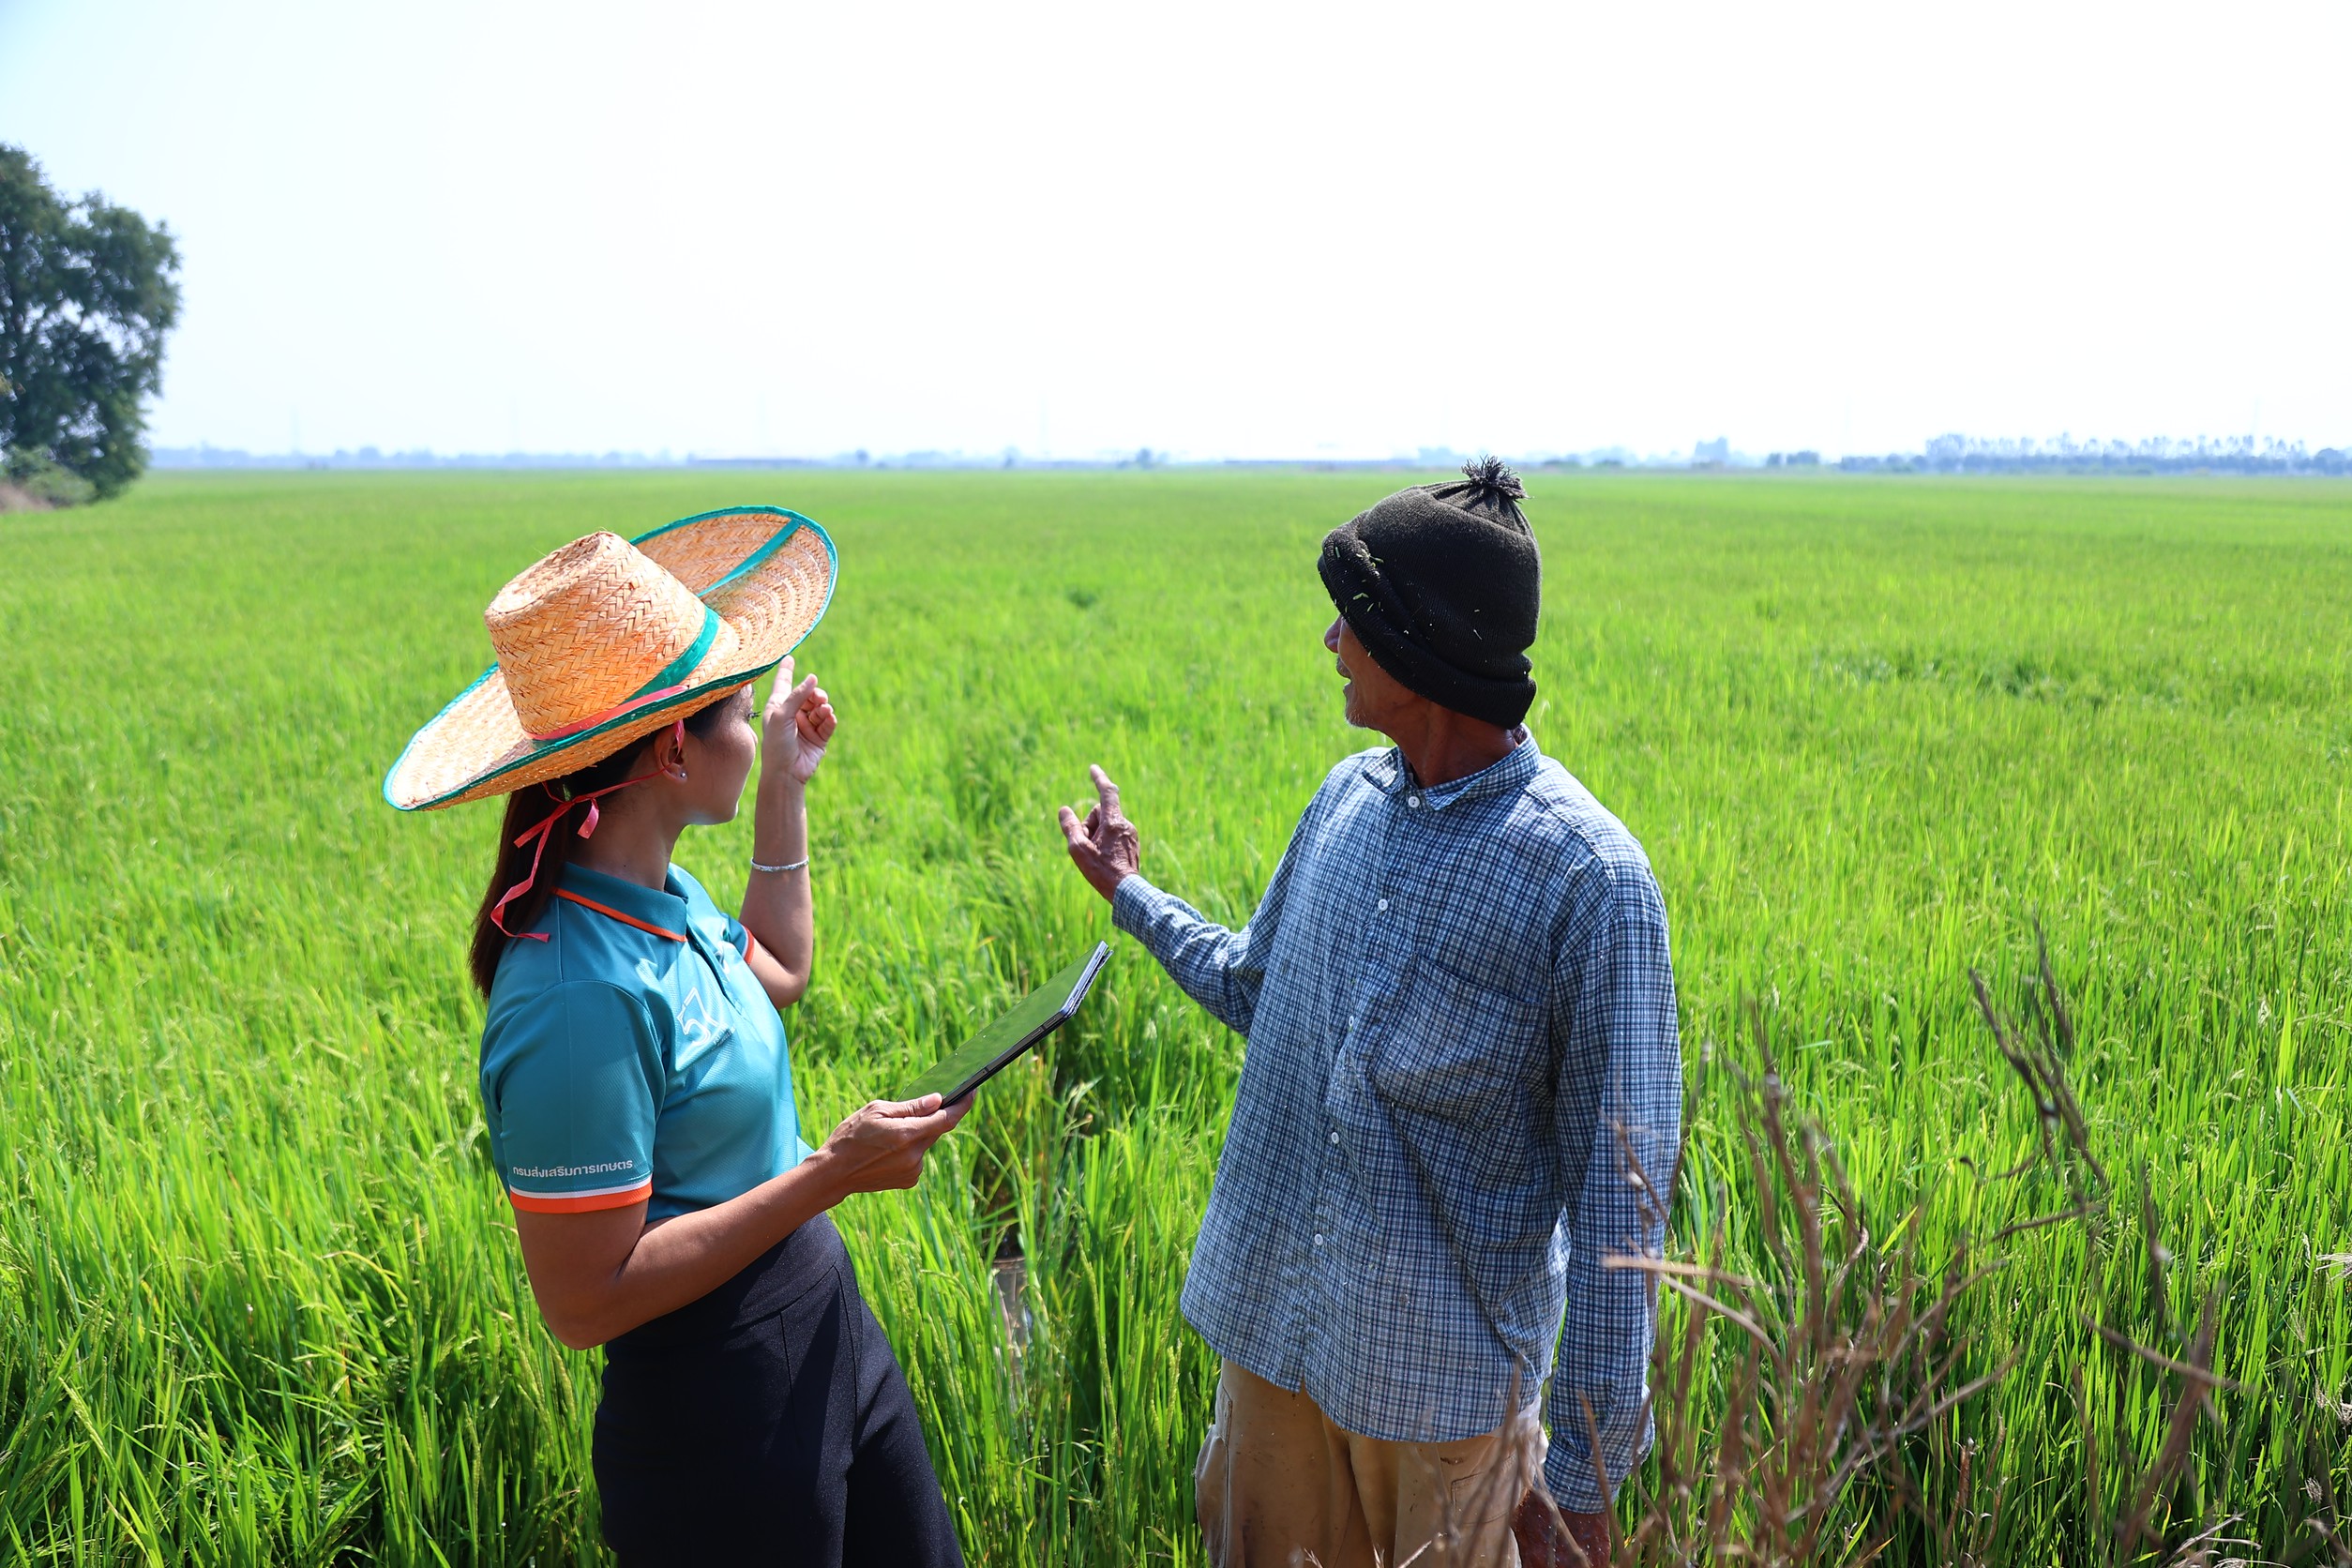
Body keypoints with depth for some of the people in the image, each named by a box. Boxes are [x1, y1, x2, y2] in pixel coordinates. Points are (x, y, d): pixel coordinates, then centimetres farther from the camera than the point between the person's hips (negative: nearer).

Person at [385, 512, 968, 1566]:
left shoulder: (657, 899, -1)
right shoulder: (580, 999, -29)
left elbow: (779, 977, 21)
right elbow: (587, 1301, -25)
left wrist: (784, 793, 17)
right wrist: (826, 1177, -25)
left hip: (825, 1329, 9)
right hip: (717, 1414, -9)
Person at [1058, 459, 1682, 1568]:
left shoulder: (1590, 876, -19)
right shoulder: (1350, 795, 1)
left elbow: (1619, 1189, -16)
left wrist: (1585, 1477, -15)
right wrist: (1130, 892, 24)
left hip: (1445, 1377, -6)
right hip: (1271, 1324, 6)